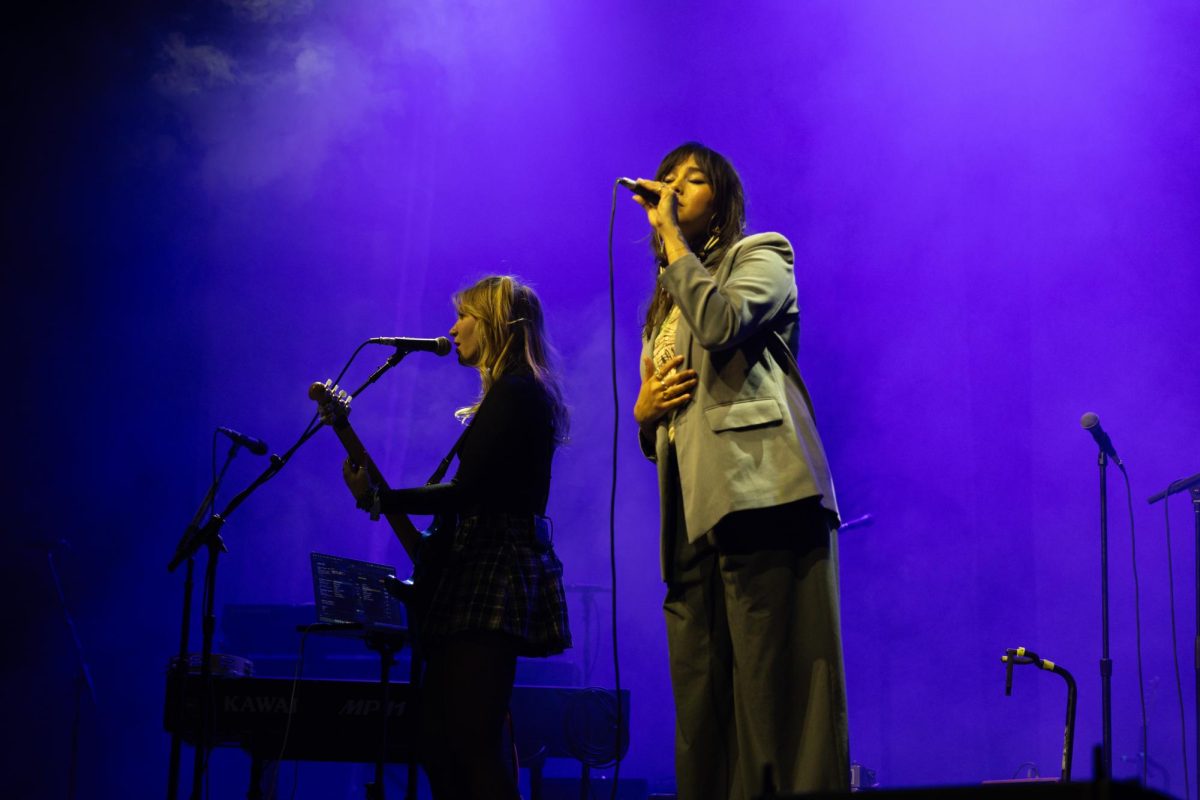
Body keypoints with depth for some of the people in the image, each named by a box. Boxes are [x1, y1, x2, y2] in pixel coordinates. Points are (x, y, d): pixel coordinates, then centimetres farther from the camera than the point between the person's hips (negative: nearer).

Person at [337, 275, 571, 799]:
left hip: (493, 576, -10)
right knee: (439, 742, 10)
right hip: (487, 569, 10)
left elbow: (468, 491, -17)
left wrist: (378, 500, -11)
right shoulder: (516, 393, 20)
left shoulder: (514, 392, -10)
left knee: (471, 746, -12)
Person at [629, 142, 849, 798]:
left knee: (776, 690, -14)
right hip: (691, 516, 7)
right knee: (703, 711, 1)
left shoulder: (760, 256, 12)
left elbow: (720, 323, -13)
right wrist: (643, 410, 9)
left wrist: (671, 234, -1)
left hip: (758, 494, -7)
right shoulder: (662, 307, 30)